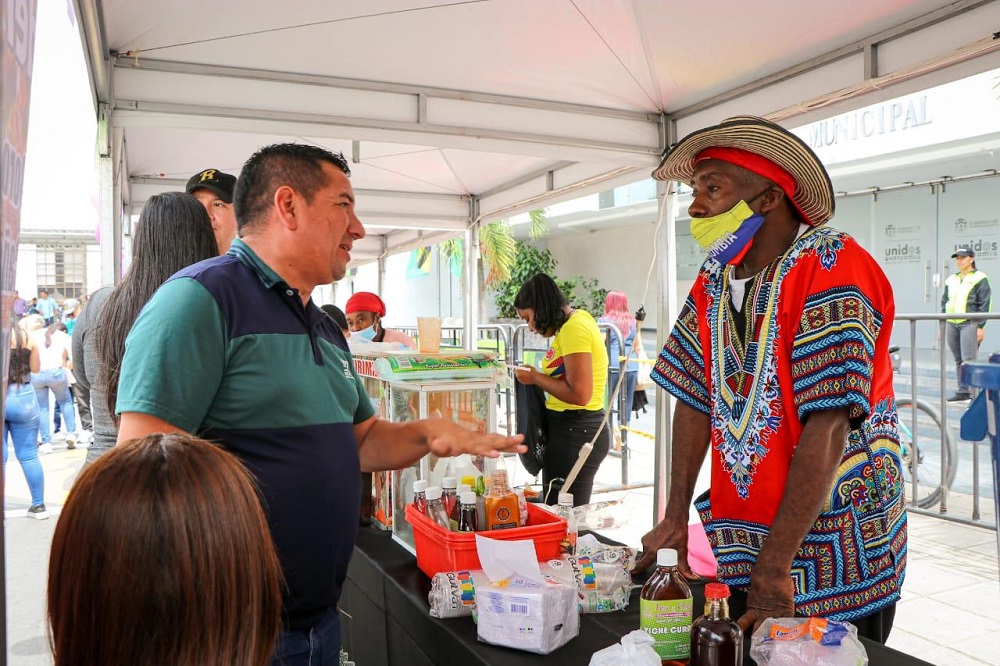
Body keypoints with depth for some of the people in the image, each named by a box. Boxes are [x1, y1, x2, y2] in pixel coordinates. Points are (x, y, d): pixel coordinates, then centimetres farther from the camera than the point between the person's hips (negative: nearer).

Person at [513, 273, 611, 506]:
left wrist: (535, 378, -10)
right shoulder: (576, 321, 14)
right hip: (572, 428, 10)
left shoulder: (574, 328, -15)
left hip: (576, 433, -10)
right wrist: (537, 375, 6)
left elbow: (579, 394, -22)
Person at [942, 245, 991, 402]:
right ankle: (963, 392, 15)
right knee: (958, 360, 9)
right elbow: (944, 302, 20)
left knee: (969, 360, -12)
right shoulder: (951, 280, 17)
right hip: (952, 324, 6)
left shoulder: (979, 279, -1)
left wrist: (981, 326, -11)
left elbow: (984, 304, -5)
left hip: (970, 324, -6)